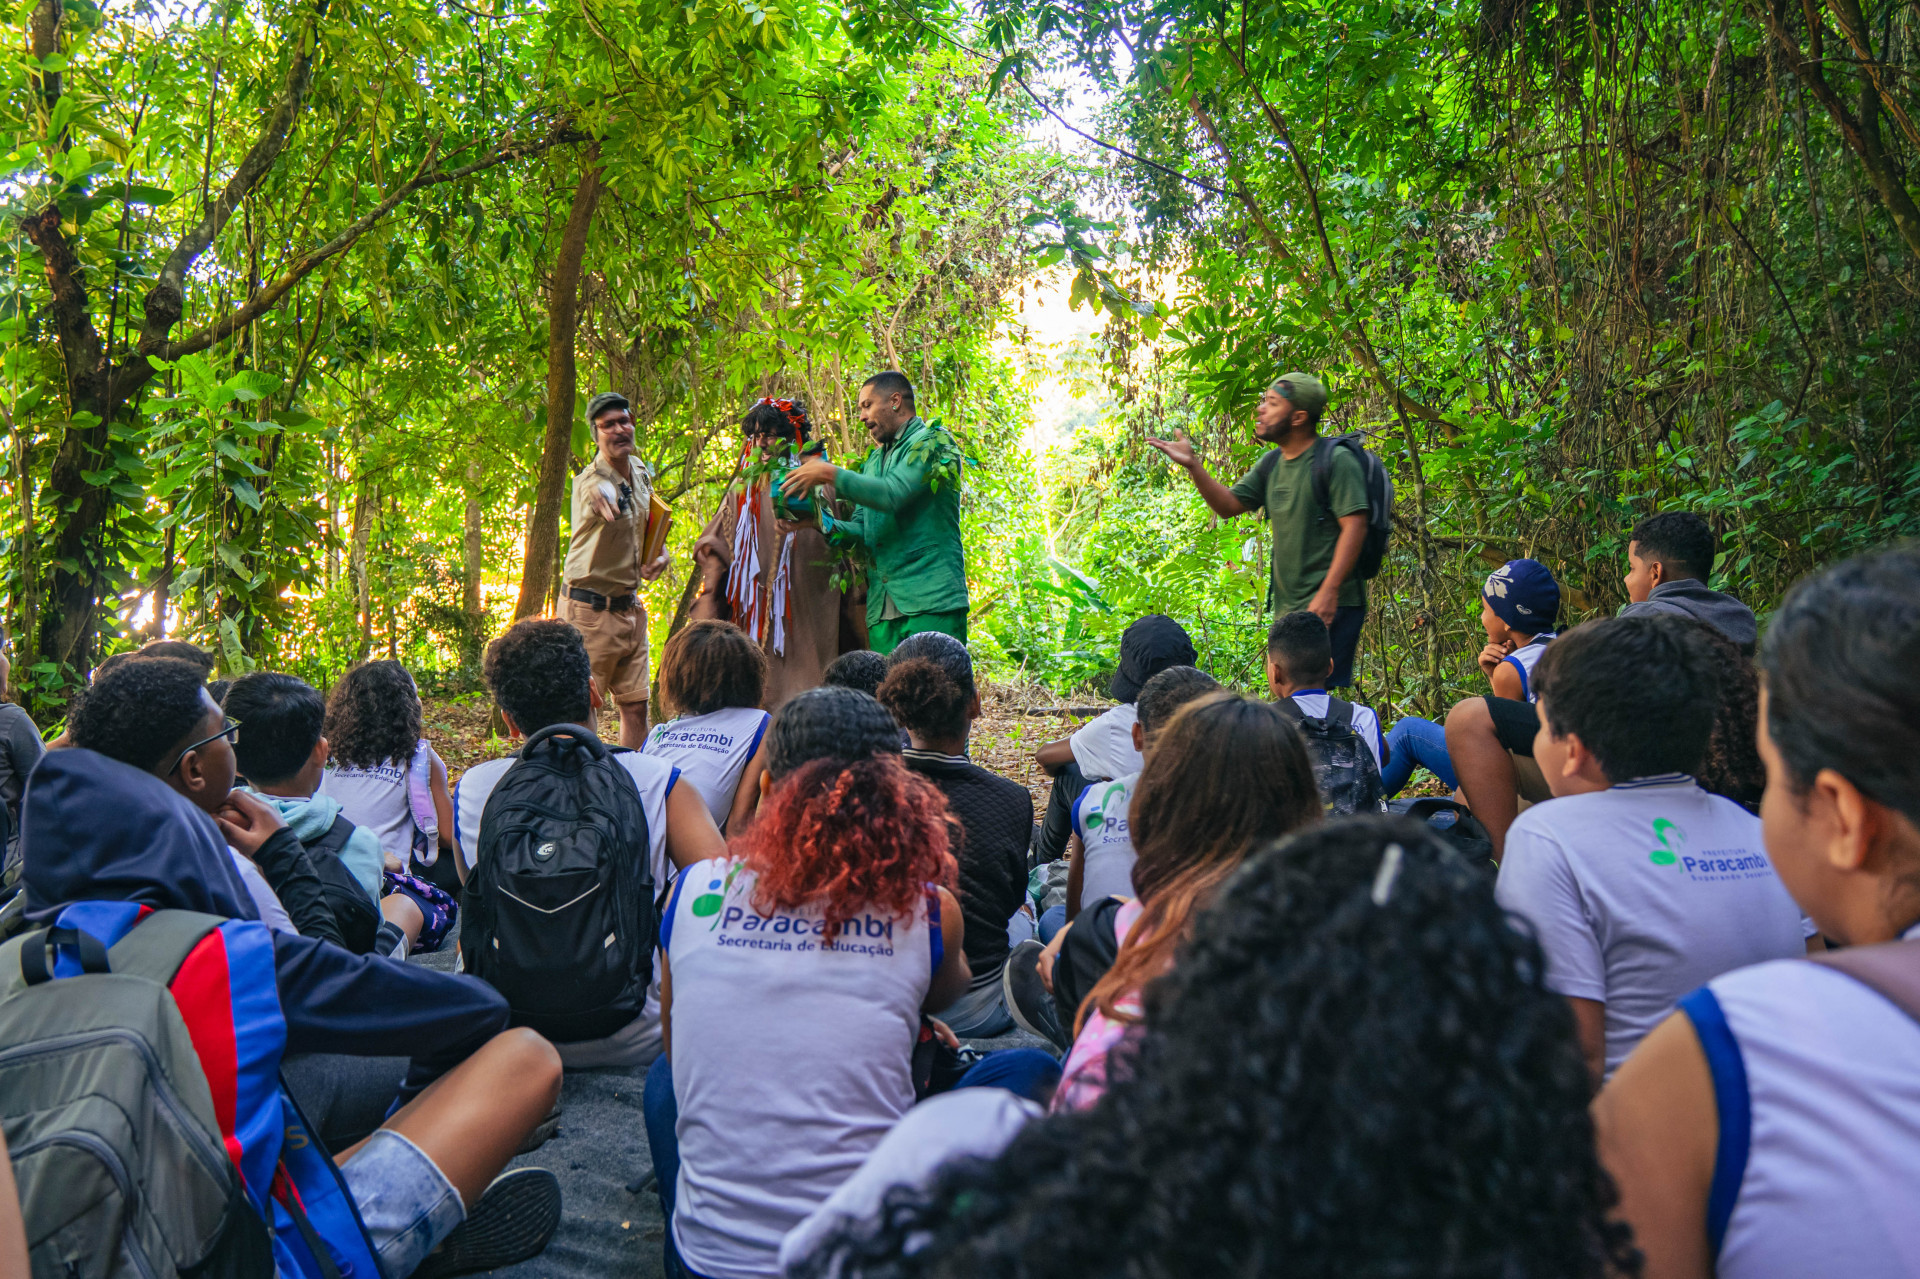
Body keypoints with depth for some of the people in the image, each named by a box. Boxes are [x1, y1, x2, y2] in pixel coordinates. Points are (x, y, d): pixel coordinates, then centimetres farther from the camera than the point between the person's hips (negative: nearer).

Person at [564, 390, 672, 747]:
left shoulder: (641, 471, 5)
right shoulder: (591, 481, -19)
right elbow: (602, 495, -46)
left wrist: (659, 555, 4)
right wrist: (601, 498, -71)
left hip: (631, 607, 7)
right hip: (590, 610, -7)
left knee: (636, 706, 10)